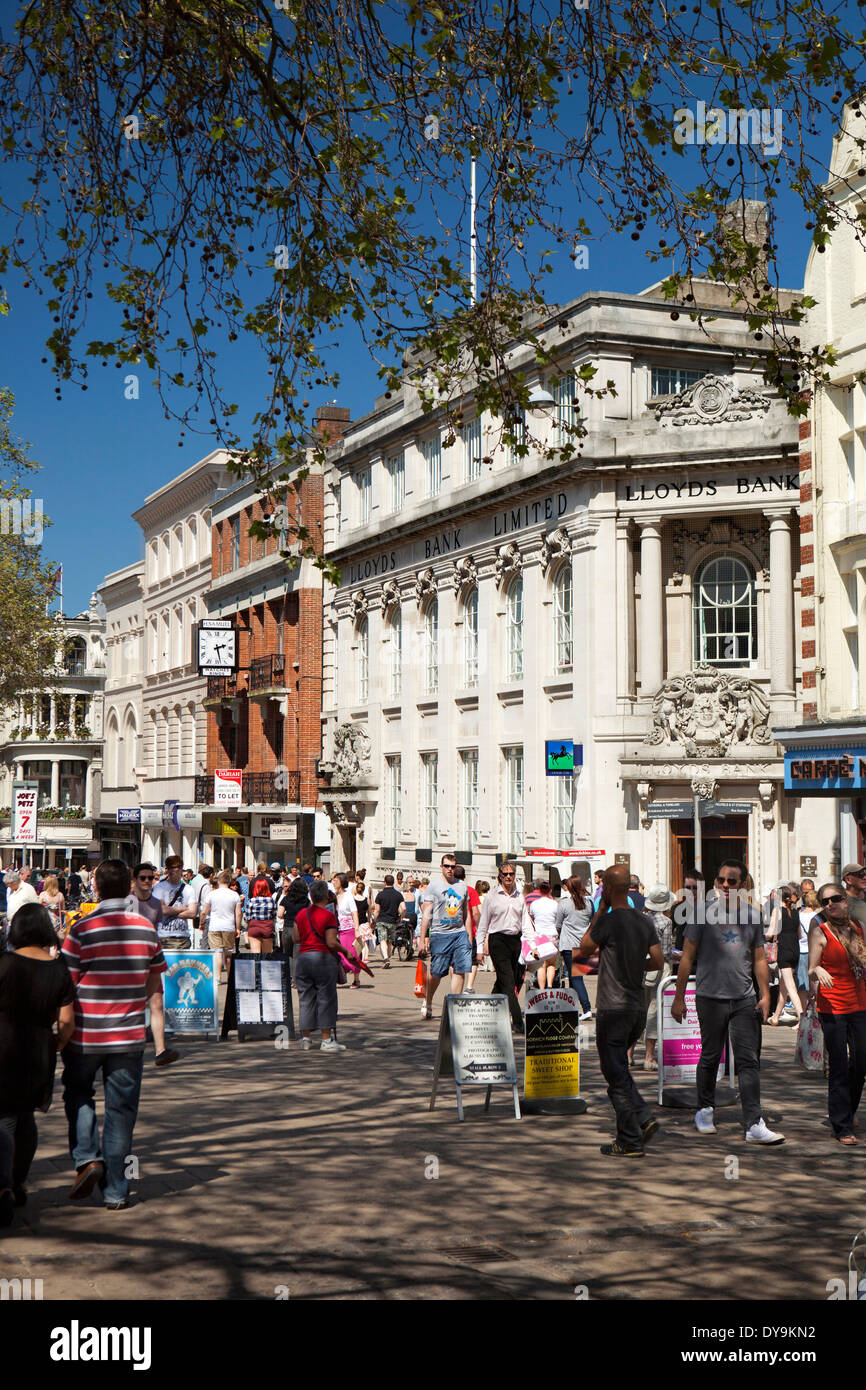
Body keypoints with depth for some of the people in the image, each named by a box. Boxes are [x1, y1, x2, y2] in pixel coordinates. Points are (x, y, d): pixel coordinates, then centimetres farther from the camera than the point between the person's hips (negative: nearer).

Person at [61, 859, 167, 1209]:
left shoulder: (82, 930, -12)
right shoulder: (146, 929, -1)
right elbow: (154, 985, 6)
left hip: (85, 1034, -2)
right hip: (129, 1035, 2)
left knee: (78, 1095, 20)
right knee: (121, 1109, 8)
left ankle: (87, 1158, 1)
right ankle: (116, 1191, 12)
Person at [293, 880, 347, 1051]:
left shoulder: (301, 914, 6)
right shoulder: (328, 915, -11)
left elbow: (296, 938, 9)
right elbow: (331, 942, -15)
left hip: (303, 958, 5)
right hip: (323, 958, -5)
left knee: (305, 999, 11)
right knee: (326, 999, 1)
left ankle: (305, 1038, 14)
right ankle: (327, 1040, 1)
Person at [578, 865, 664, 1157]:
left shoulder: (608, 921, -16)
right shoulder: (645, 921, 5)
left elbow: (584, 950, -2)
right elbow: (658, 961, 7)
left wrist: (599, 912, 0)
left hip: (613, 1009, -7)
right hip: (638, 1007, 7)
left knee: (616, 1074, 0)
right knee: (618, 1069, 21)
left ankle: (630, 1142, 4)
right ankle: (644, 1118, 9)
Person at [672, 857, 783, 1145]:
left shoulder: (752, 916, 8)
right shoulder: (704, 912, -1)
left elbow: (759, 959, 15)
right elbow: (688, 956, 1)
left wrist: (765, 995, 5)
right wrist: (678, 997, 0)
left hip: (745, 999, 2)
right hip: (710, 997, -2)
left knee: (748, 1061, -2)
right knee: (710, 1057, 7)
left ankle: (754, 1125, -5)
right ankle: (705, 1110, 28)